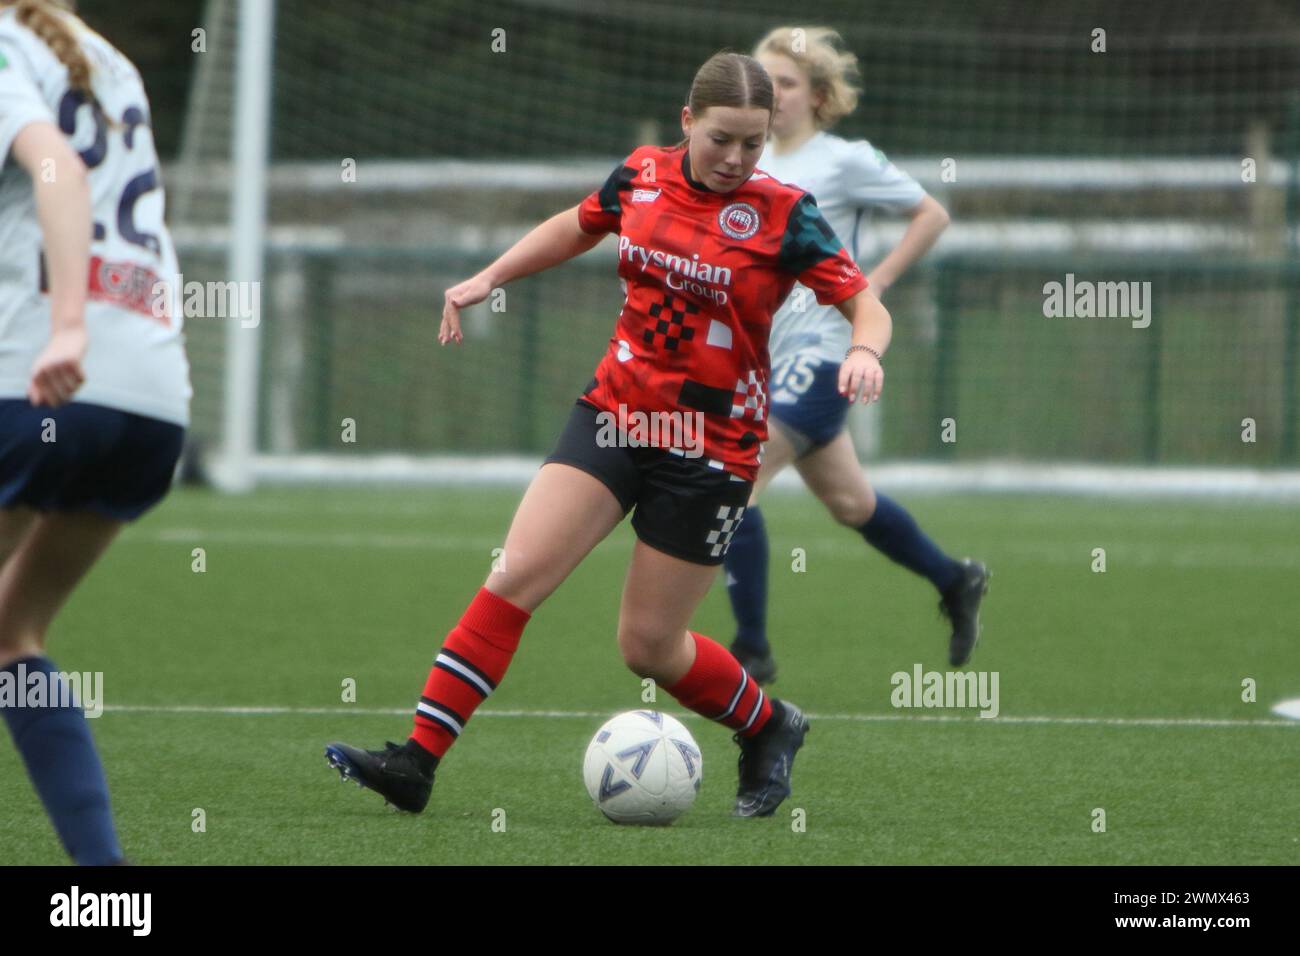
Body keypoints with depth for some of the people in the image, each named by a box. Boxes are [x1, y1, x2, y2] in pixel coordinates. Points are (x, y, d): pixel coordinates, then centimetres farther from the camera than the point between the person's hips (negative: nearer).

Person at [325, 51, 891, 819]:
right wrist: (488, 278, 18)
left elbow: (867, 306, -10)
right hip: (616, 411, 4)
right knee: (516, 576, -10)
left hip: (712, 451, -3)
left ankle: (770, 730, 31)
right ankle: (417, 762, -11)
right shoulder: (642, 177, 2)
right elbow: (578, 227, 23)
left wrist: (865, 351, -31)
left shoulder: (784, 214, -10)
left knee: (649, 646, 3)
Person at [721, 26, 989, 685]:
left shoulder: (844, 162, -8)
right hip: (764, 357, 7)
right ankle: (956, 582, 40)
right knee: (848, 502, 18)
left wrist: (875, 283, -7)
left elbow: (931, 215, 0)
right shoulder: (749, 162, 10)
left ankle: (752, 650, -10)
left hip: (817, 356, -7)